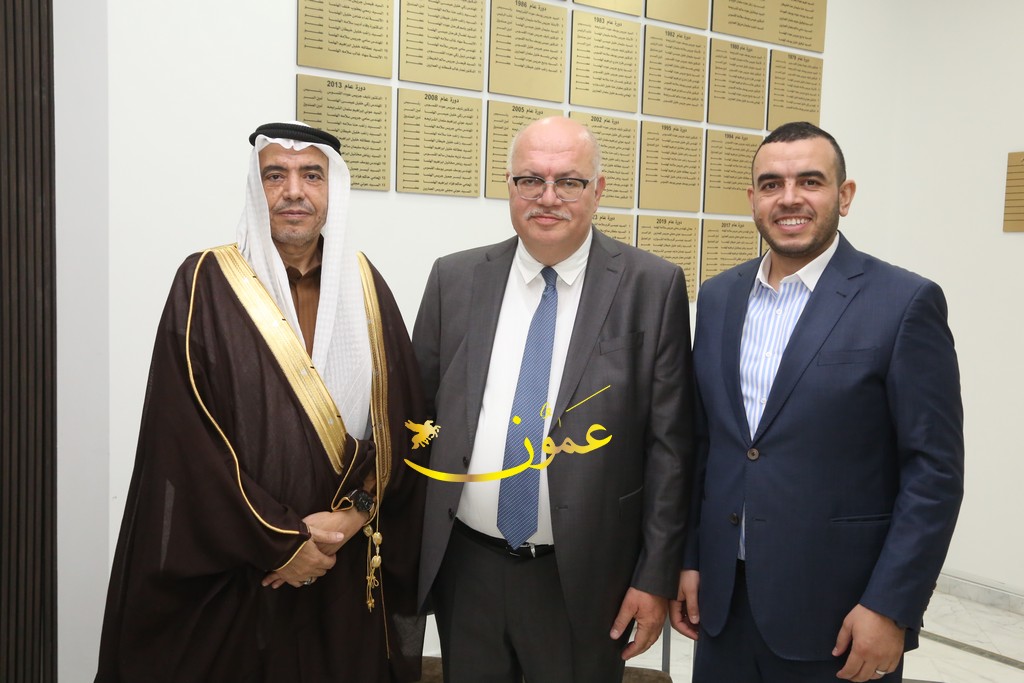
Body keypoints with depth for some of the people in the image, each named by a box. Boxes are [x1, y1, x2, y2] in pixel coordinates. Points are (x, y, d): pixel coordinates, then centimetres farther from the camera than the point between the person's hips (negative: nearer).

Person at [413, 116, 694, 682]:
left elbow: (668, 441, -6)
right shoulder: (454, 279, 1)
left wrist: (657, 576, -6)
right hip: (464, 568, 3)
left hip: (583, 578, -2)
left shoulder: (653, 287, -7)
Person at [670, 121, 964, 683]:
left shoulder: (905, 303, -9)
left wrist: (891, 607, -12)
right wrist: (687, 558, 7)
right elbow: (701, 440, 9)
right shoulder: (718, 296, 5)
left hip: (836, 610, -4)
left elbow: (936, 470, -9)